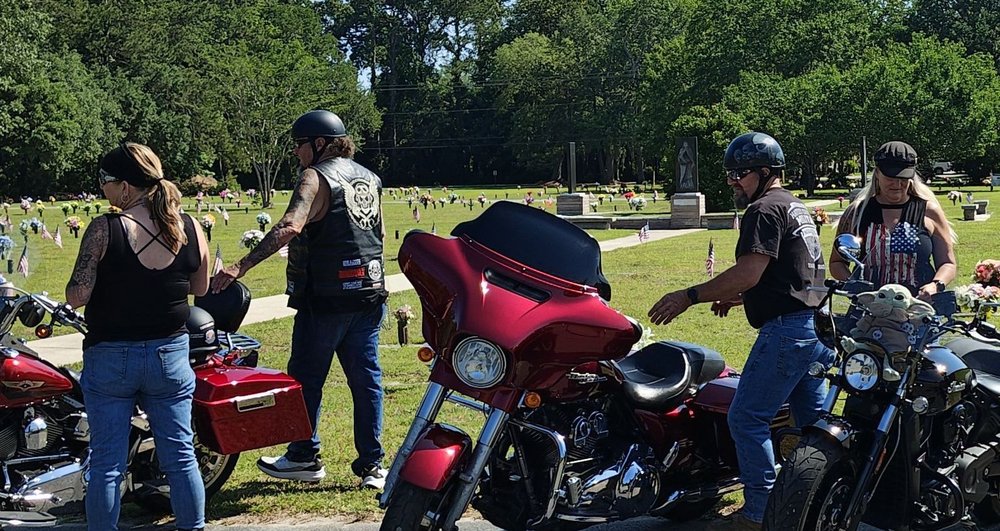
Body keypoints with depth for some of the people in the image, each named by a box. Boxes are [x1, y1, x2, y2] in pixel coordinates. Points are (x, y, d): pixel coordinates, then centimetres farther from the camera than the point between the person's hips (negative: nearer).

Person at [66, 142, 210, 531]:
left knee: (107, 464, 5)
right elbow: (201, 288, 9)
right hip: (170, 355, 3)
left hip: (110, 358, -3)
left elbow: (77, 296, -17)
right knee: (180, 456, 12)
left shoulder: (104, 229, -15)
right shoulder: (190, 229, -4)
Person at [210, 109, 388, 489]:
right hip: (369, 295, 7)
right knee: (366, 378, 8)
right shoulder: (369, 179, 14)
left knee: (306, 376, 7)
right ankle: (372, 465, 10)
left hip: (325, 297, -7)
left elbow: (290, 226, -26)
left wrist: (242, 266, -31)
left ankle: (304, 457, 15)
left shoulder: (316, 177, -10)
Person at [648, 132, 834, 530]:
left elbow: (748, 273, -22)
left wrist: (690, 296, -17)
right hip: (817, 326, 11)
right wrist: (736, 297, 25)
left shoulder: (765, 210, -12)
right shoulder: (795, 207, 20)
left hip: (786, 330, -10)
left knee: (747, 419, -6)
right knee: (814, 421, 15)